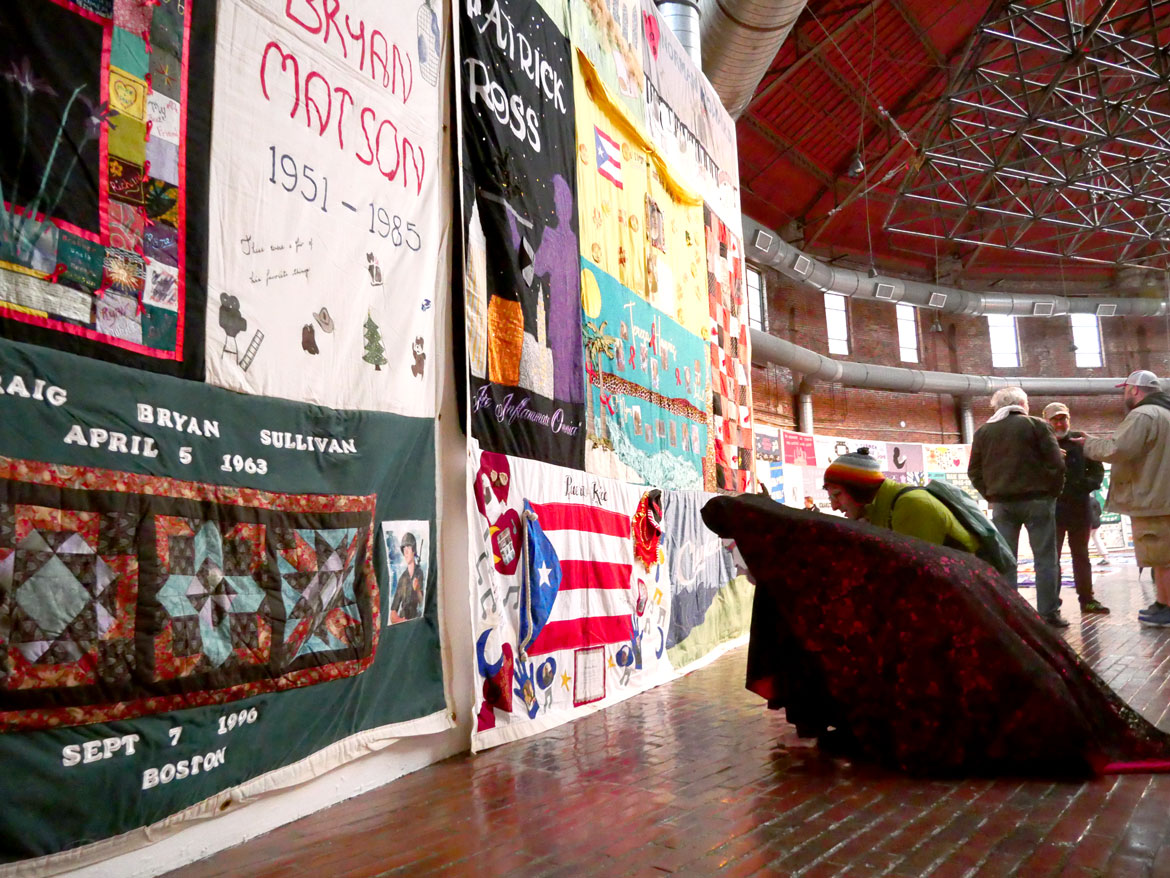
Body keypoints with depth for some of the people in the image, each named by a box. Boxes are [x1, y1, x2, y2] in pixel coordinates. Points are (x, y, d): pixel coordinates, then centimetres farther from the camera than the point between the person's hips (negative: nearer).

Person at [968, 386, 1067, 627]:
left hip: (1002, 503, 3)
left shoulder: (983, 432, 8)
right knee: (1045, 559, 4)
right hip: (1037, 499, -3)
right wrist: (1053, 492, 6)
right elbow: (1056, 463, -6)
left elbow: (974, 472, 8)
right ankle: (1048, 614, 3)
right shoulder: (1036, 425, -2)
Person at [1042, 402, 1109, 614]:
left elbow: (1097, 469, 9)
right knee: (1052, 557, 1)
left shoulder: (1081, 440, 5)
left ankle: (1086, 598, 24)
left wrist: (1088, 484, -9)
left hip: (1080, 507, 4)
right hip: (1052, 507, -3)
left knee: (1081, 555, 15)